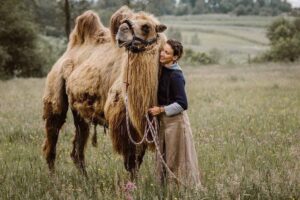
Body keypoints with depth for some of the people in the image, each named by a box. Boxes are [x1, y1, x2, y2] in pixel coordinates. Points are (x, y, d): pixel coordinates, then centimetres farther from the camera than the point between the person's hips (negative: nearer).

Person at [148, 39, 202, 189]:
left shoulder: (176, 76, -20)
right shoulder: (163, 70, 3)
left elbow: (182, 104, -21)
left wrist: (161, 109, -18)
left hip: (175, 121, -8)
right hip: (164, 120, 8)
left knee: (176, 159, 1)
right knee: (164, 158, 14)